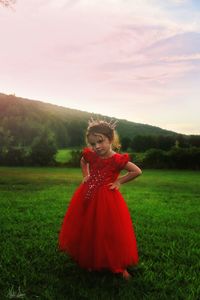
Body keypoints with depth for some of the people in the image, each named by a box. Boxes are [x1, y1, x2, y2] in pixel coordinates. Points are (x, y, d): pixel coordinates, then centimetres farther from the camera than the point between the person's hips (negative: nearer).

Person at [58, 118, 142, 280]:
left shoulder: (117, 159, -18)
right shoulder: (90, 155, -3)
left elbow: (137, 171, -14)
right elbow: (82, 161, 21)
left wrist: (119, 182, -11)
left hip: (106, 201, -5)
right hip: (87, 199, 5)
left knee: (110, 233, 2)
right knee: (86, 231, 14)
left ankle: (120, 267, 21)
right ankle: (89, 261, 35)